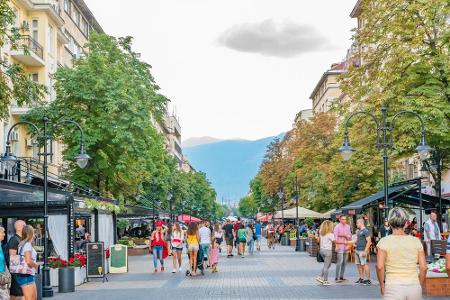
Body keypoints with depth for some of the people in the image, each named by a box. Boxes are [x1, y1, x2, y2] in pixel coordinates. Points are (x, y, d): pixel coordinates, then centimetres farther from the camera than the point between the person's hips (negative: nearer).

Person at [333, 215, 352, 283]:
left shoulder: (348, 227, 13)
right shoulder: (337, 227, -4)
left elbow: (350, 236, 12)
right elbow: (335, 237, -10)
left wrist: (345, 235, -8)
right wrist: (336, 246, -18)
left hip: (346, 246, 6)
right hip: (340, 246, -6)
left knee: (344, 262, 6)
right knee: (340, 261, -12)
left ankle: (341, 277, 13)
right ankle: (337, 278, -10)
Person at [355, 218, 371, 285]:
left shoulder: (365, 231, -12)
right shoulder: (358, 231, 16)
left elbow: (369, 241, -17)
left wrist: (365, 251, -21)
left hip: (362, 251, -9)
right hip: (357, 250, 9)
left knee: (365, 264, -8)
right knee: (359, 264, 11)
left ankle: (368, 280, -6)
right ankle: (361, 279, 19)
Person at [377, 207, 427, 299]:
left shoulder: (384, 242, -4)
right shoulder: (416, 241, 3)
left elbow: (380, 267, -12)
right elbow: (423, 267, 1)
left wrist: (382, 285, 1)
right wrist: (419, 286, 13)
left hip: (393, 287, -3)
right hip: (414, 287, 3)